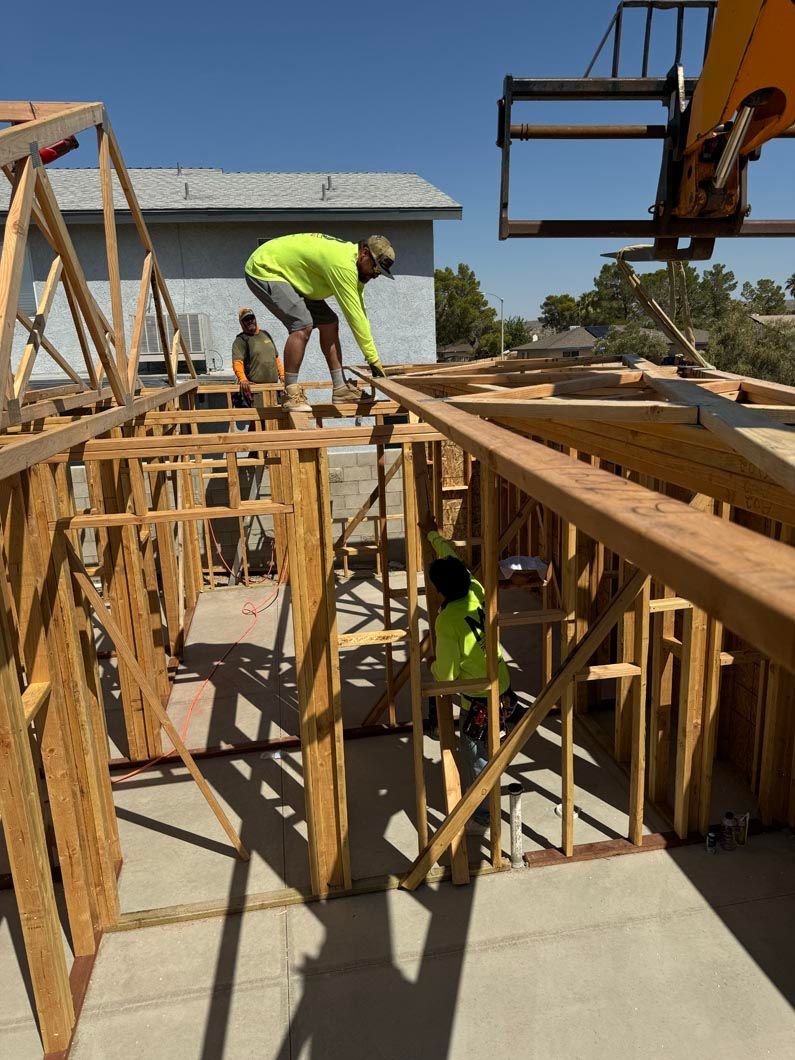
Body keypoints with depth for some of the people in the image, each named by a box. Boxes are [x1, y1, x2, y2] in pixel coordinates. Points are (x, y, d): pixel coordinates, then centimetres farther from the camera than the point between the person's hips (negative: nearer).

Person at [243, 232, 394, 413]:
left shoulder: (351, 258, 1)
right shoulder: (343, 263, -30)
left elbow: (359, 312, 1)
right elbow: (354, 316, -28)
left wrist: (371, 356, -2)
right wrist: (374, 359, -21)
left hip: (289, 274, 10)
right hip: (264, 269, -10)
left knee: (329, 322, 3)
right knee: (303, 325, -26)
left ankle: (340, 389, 6)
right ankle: (291, 395, -17)